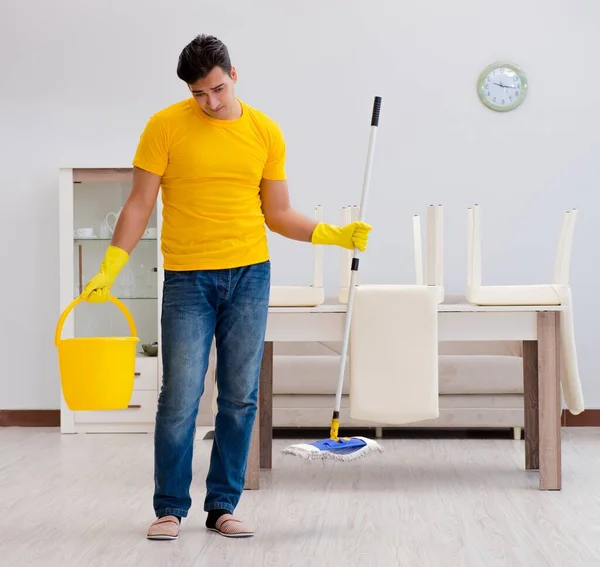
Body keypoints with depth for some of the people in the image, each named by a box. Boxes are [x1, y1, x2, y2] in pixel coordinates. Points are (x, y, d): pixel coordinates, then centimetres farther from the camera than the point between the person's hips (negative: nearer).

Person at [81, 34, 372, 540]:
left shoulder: (266, 132, 5)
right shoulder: (165, 126, -3)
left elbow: (278, 214, 11)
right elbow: (140, 203, -1)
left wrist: (336, 235, -1)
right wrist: (109, 269, -8)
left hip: (249, 275, 3)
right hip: (187, 279, -2)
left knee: (240, 399, 5)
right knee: (180, 398, -3)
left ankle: (223, 506, 17)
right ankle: (170, 508, 11)